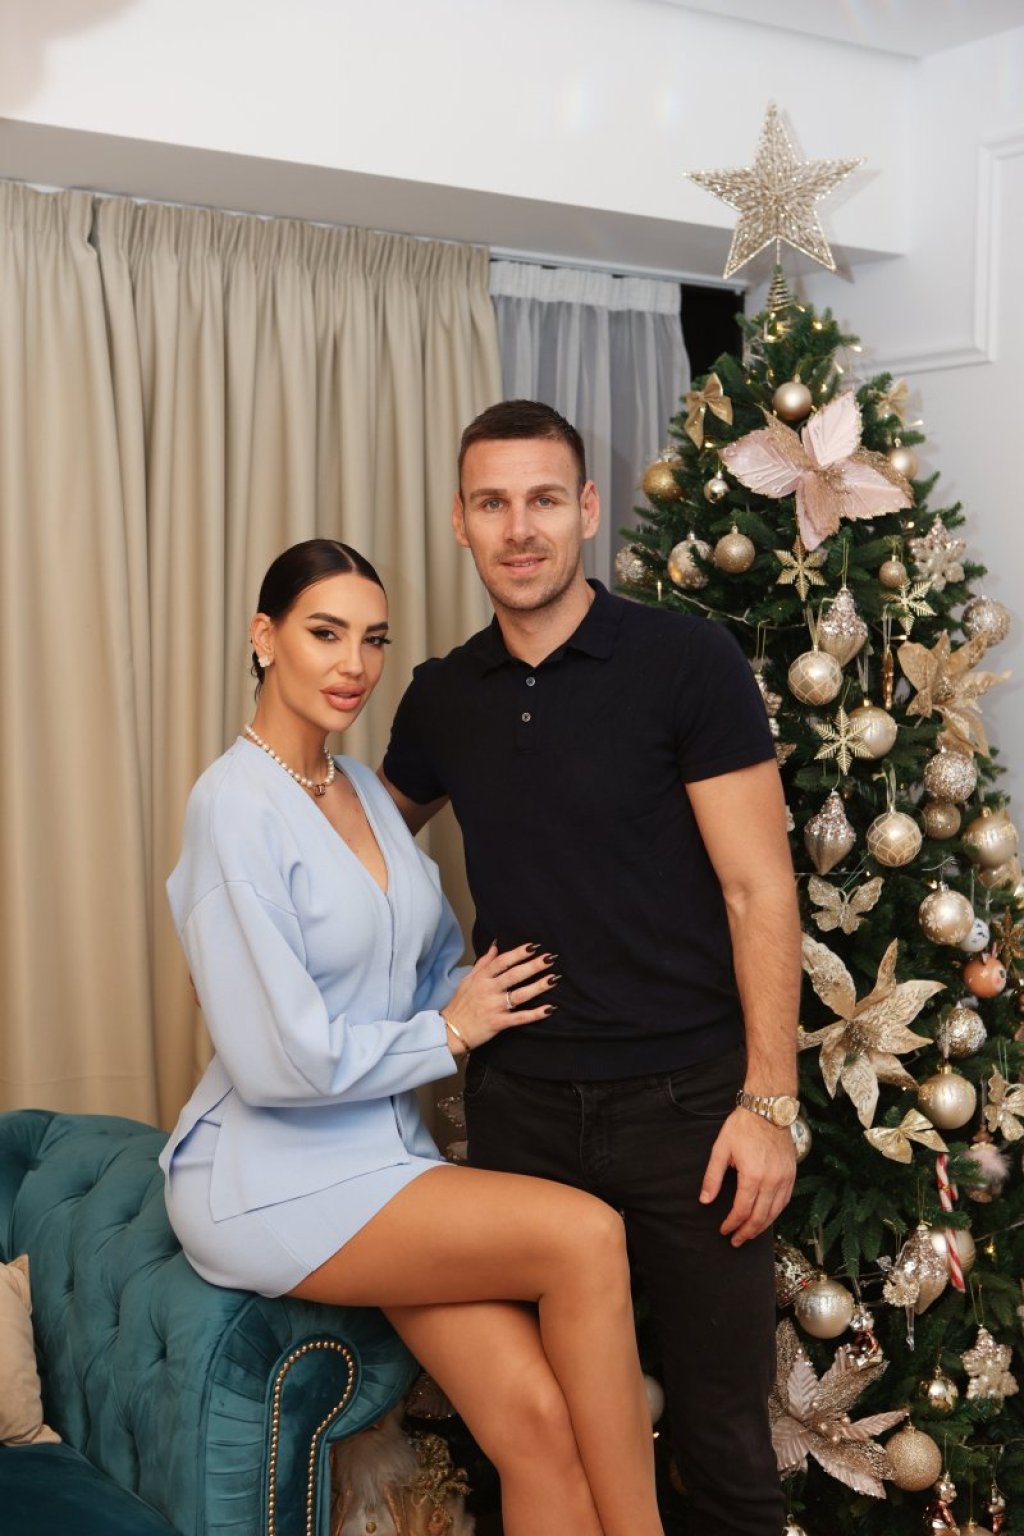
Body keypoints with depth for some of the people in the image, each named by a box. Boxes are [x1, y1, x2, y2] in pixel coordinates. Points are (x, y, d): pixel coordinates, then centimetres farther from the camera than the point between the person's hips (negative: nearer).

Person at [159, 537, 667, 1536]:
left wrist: (483, 1000, 0)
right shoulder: (236, 806, -15)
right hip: (272, 1180, -7)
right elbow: (280, 1061, -19)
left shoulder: (364, 791, 10)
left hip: (384, 1153, 7)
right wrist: (451, 1030, -8)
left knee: (537, 1418, -13)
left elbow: (436, 964, 21)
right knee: (584, 1235, -23)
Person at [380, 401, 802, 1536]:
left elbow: (758, 889, -9)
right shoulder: (443, 697, 6)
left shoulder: (688, 663, -8)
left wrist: (767, 1100, -13)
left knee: (724, 1439, 6)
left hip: (683, 1100, -4)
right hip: (518, 1102, 4)